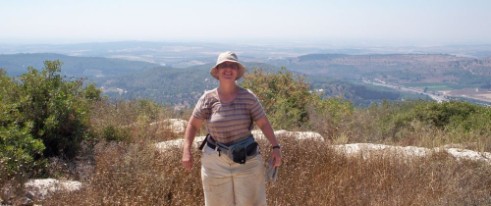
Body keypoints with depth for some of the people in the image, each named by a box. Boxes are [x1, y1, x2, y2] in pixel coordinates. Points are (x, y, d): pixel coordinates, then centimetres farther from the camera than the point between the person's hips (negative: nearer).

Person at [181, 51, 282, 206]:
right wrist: (187, 151, -5)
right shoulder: (208, 99, -5)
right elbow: (193, 125, 2)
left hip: (247, 159, 0)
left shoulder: (248, 97, -6)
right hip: (215, 161, 0)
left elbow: (264, 123, -3)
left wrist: (275, 147, -11)